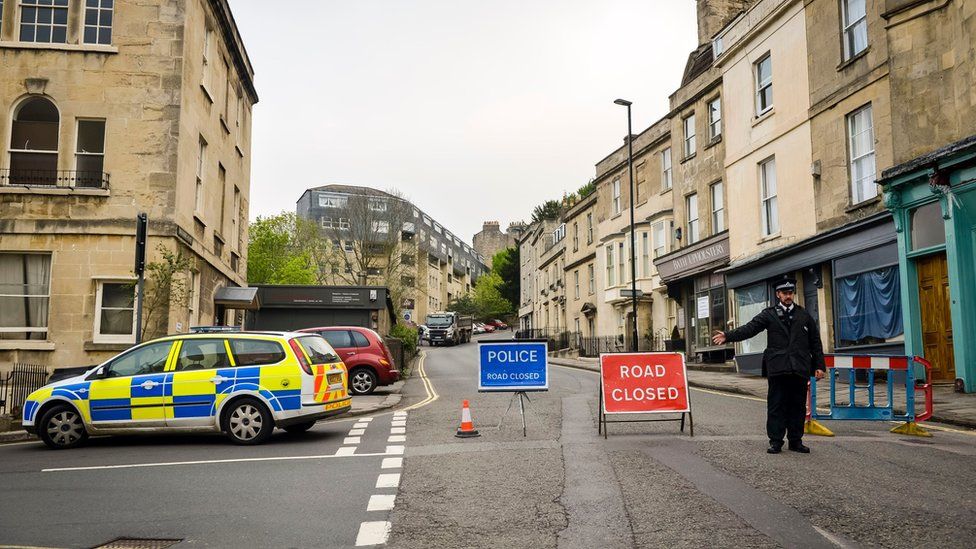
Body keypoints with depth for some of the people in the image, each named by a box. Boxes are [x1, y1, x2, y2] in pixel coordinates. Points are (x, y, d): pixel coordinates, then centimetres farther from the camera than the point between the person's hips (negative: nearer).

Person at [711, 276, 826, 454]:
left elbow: (816, 342, 14)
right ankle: (775, 441, 6)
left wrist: (819, 366, 6)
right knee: (776, 405, 0)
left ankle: (795, 440, 16)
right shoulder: (769, 314, 7)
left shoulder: (804, 316, 14)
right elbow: (749, 328, -6)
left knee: (798, 405, 6)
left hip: (799, 369, 2)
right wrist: (728, 336, -21)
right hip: (777, 368, -2)